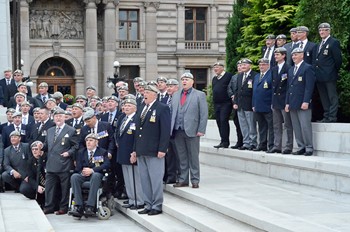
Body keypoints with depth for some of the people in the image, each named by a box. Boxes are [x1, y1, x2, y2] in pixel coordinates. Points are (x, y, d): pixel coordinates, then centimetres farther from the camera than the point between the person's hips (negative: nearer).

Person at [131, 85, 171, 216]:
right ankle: (148, 205, 18)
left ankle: (157, 206, 5)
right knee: (144, 180, 10)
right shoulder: (141, 109, 17)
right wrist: (135, 150, 16)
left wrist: (162, 150, -17)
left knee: (156, 179, -2)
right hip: (141, 152, 7)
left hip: (154, 151, -7)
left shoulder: (162, 109, -5)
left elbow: (165, 131, -11)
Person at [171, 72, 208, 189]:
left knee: (193, 157, 2)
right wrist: (171, 128, 4)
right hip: (178, 131, 4)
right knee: (182, 157, 9)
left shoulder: (199, 95, 1)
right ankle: (183, 180, 16)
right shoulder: (176, 95, 15)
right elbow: (172, 112, 14)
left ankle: (195, 181, 8)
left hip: (192, 131, -4)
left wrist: (201, 130, -11)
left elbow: (204, 114, -4)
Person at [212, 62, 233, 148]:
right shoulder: (214, 79, 18)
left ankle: (225, 142, -11)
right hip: (216, 104, 8)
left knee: (223, 121, -12)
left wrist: (231, 96, -10)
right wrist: (214, 100, 15)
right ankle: (223, 141, 14)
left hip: (226, 103, -8)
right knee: (219, 122, 7)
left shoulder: (228, 76, -5)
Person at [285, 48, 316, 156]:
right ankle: (301, 147, 12)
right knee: (296, 127, 7)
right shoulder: (291, 70, 20)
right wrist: (287, 103, 13)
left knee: (305, 126, -8)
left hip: (303, 104, -8)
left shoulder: (307, 68, -4)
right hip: (293, 104, 8)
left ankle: (309, 148, -2)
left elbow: (309, 87, -11)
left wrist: (306, 102, -18)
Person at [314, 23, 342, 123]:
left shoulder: (334, 42, -6)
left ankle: (332, 117, -4)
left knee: (332, 97, -4)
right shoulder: (319, 45, 19)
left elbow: (338, 59, -9)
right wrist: (316, 74, 8)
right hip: (320, 77, 8)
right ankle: (326, 117, 19)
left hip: (329, 76, -8)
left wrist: (335, 71, -3)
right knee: (324, 98, 13)